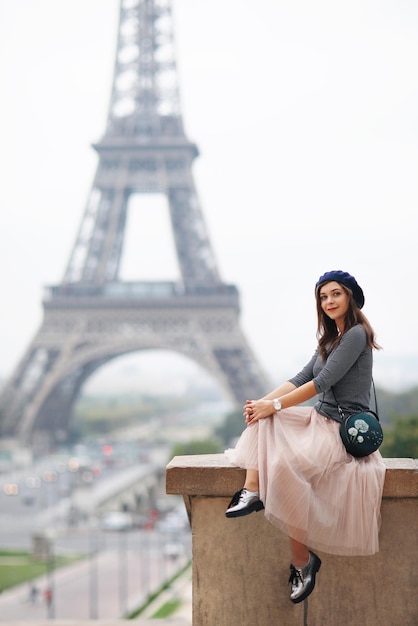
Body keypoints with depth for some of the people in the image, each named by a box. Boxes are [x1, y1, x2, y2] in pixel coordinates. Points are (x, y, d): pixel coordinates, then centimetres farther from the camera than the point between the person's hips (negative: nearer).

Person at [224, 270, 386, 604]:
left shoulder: (356, 334, -12)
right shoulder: (330, 339, 17)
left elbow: (322, 382, -19)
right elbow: (302, 378, 10)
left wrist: (274, 405, -17)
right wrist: (263, 402, -5)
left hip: (343, 430, -10)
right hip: (320, 419, 10)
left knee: (285, 463, -30)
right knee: (261, 417, 0)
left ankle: (302, 562, -19)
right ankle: (251, 491, -18)